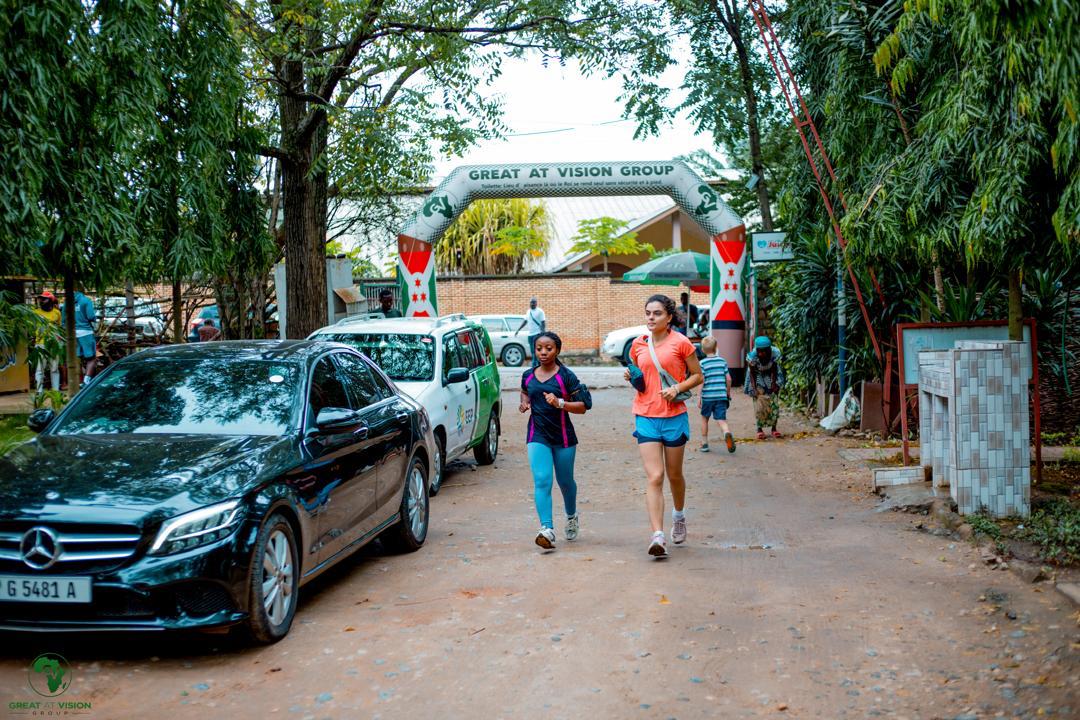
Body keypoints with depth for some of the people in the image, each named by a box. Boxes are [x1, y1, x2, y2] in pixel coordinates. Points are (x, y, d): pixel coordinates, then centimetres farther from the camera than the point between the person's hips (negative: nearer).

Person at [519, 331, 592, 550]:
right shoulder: (528, 376, 5)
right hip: (538, 436, 2)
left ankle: (572, 517, 43)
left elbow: (582, 406, -9)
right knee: (541, 481, -15)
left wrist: (559, 403, -24)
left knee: (565, 481, 14)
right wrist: (525, 402, 5)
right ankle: (547, 529, -22)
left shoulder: (566, 376, -7)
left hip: (563, 436, -1)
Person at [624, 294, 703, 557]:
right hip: (645, 416, 2)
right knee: (654, 477, -9)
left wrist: (677, 388, -14)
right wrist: (631, 377, -1)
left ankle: (679, 516, 42)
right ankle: (658, 536, -13)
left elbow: (697, 375, 2)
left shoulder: (681, 343, -4)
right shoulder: (638, 345, 6)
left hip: (674, 416, -2)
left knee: (674, 474, 14)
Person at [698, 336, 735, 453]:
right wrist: (728, 392, 21)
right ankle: (727, 432, -34)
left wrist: (699, 398, -5)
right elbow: (728, 379, 8)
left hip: (707, 396, -2)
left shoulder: (702, 363, -4)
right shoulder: (722, 361, 7)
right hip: (721, 395, 2)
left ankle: (704, 443, 21)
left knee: (704, 418, 18)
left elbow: (701, 381, -9)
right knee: (721, 420, -1)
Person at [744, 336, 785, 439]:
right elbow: (752, 372, -16)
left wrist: (774, 383, -18)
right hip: (758, 377, -1)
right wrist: (753, 388, -22)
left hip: (771, 377, 1)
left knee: (774, 403, -6)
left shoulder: (775, 353, -26)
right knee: (759, 405, -9)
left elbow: (774, 370, -12)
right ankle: (759, 428, 3)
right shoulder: (752, 356, -29)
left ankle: (774, 428, 6)